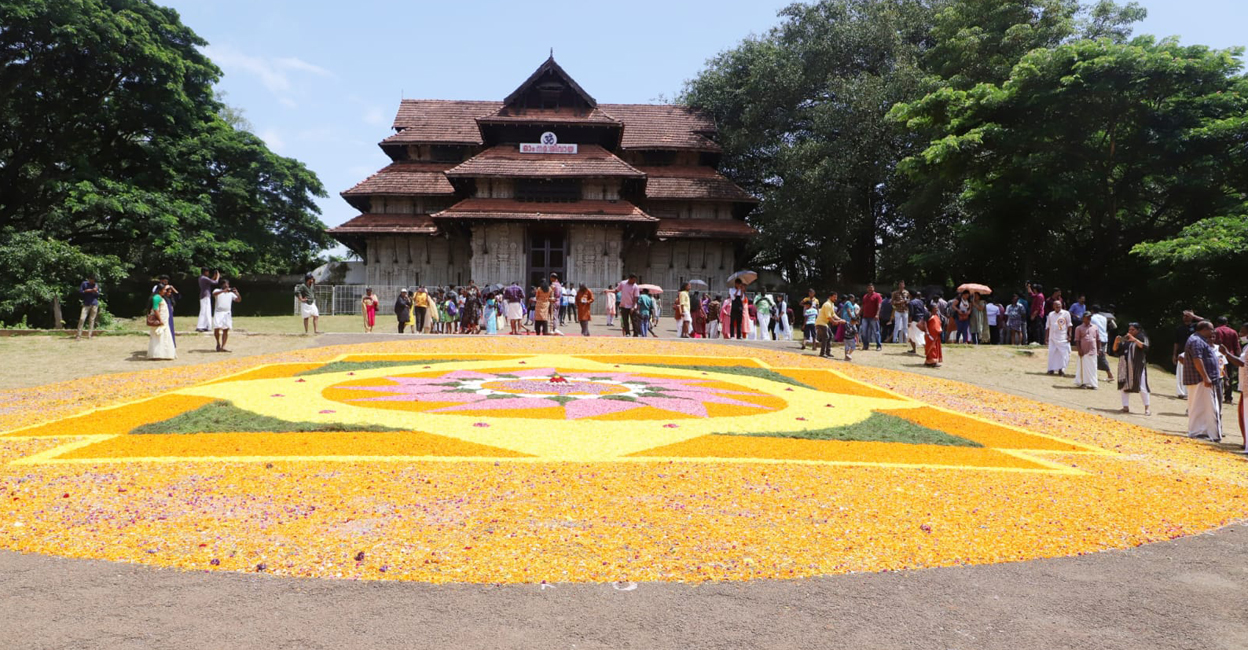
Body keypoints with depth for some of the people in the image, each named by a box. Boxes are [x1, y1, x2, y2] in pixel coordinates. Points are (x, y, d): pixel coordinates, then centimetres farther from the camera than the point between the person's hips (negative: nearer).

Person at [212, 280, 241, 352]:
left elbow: (238, 300, 7)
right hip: (218, 312, -3)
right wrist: (223, 291, -31)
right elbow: (214, 294, -19)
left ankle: (222, 347, 1)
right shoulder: (217, 290, 4)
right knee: (216, 329, -12)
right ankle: (218, 343, 12)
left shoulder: (231, 293, 13)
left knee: (225, 330, -2)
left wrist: (237, 293, -11)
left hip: (227, 313, 3)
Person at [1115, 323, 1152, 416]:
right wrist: (1116, 342, -7)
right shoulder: (1125, 340, 14)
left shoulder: (1142, 338, 4)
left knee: (1142, 387, -7)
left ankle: (1147, 407, 1)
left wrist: (1134, 339, -22)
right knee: (1124, 386, 1)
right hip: (1125, 367, 4)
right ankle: (1126, 407, 4)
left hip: (1138, 367, -4)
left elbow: (1144, 347, -16)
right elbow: (1116, 350, 11)